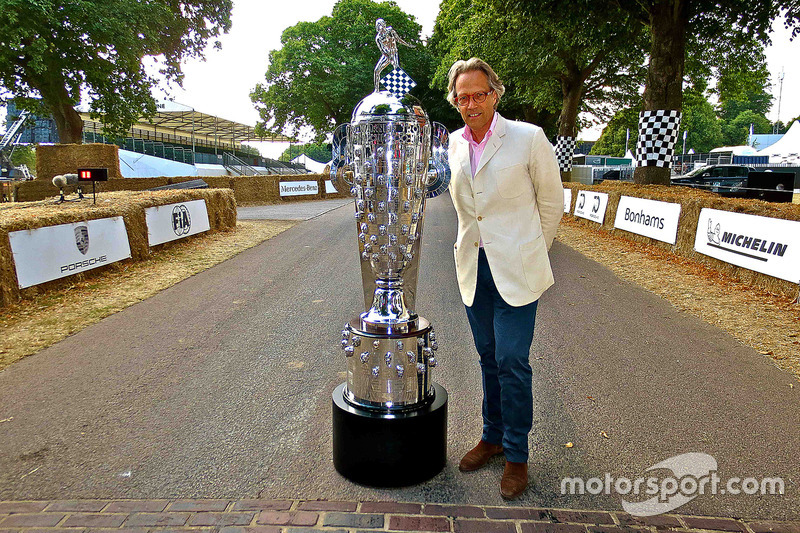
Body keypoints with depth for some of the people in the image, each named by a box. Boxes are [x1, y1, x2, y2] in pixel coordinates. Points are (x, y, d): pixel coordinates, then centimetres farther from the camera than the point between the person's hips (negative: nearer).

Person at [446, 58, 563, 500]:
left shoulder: (528, 138, -9)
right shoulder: (455, 143, 6)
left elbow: (551, 202, 0)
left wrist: (531, 253, 7)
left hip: (515, 269, -5)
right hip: (473, 265, 5)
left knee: (512, 362, -5)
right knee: (489, 358, 14)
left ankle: (516, 455, 14)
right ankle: (493, 436, 31)